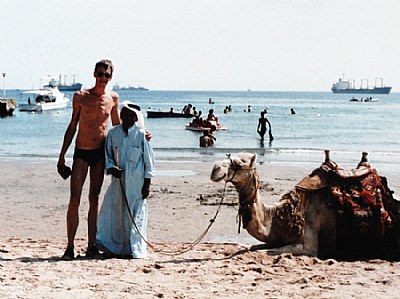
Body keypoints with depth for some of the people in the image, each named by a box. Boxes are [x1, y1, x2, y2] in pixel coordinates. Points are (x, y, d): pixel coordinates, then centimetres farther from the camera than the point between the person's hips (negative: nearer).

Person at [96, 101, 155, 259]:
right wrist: (111, 168, -11)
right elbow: (108, 155, 10)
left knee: (135, 215, -1)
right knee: (114, 213, 3)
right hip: (118, 180, 3)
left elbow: (149, 160, -1)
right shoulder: (113, 133, 5)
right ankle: (115, 248, 14)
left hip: (136, 183, -3)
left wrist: (147, 183, -4)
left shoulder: (141, 135, -4)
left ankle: (134, 250, 8)